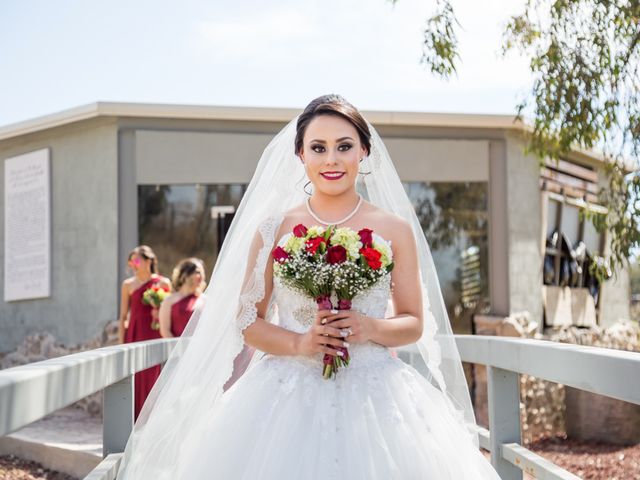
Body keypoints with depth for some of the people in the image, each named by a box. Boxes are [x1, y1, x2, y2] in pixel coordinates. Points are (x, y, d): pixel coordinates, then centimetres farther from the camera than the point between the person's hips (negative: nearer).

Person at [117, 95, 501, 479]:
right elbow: (248, 321, 6)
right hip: (289, 397, 0)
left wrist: (371, 328, -12)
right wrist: (300, 343, -12)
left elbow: (415, 325, 8)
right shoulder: (274, 229, 4)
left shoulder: (395, 229, 4)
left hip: (374, 399, 0)